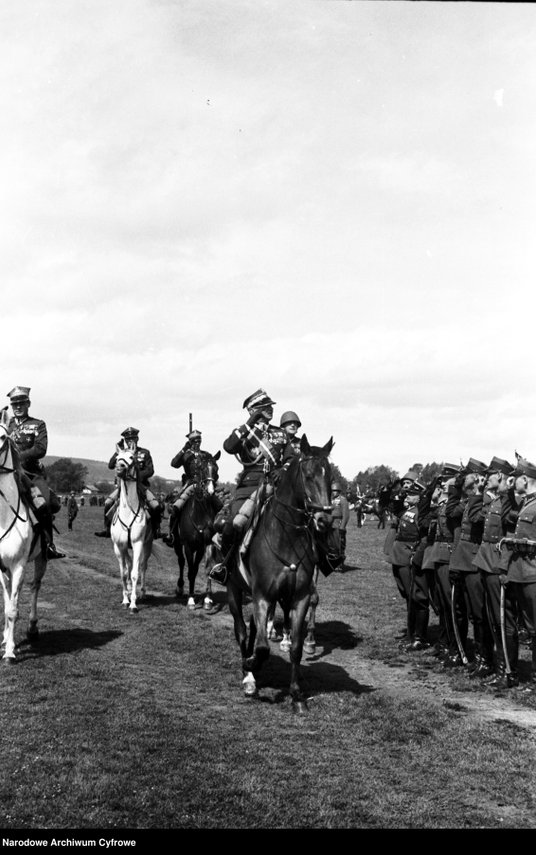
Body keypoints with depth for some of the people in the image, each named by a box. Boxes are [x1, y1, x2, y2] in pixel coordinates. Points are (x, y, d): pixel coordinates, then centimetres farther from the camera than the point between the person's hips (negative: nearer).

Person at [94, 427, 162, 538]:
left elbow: (150, 470, -4)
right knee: (108, 503, -14)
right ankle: (107, 529, 3)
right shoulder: (121, 452, 7)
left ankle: (156, 530, 1)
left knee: (156, 506, -20)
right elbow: (110, 466, -5)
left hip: (141, 484, -2)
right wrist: (117, 453, -15)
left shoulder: (145, 453, 3)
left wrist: (138, 475, -20)